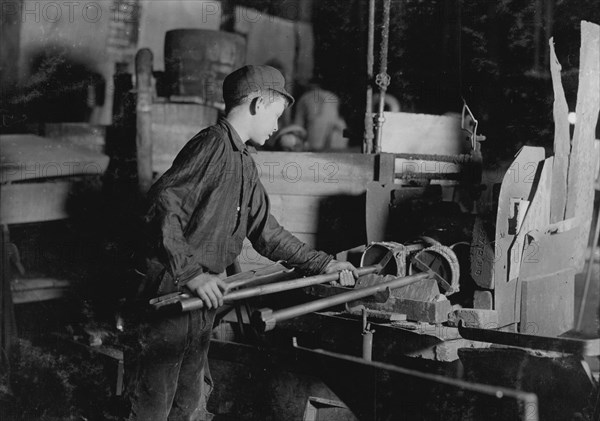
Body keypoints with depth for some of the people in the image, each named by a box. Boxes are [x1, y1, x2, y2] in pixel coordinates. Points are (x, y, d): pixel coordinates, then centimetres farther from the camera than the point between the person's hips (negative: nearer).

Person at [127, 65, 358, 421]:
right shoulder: (213, 145, -14)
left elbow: (265, 231, 19)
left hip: (202, 297, 9)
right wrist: (192, 273, -26)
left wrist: (322, 264, 16)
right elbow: (162, 207, -23)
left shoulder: (245, 165, 17)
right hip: (173, 293, -9)